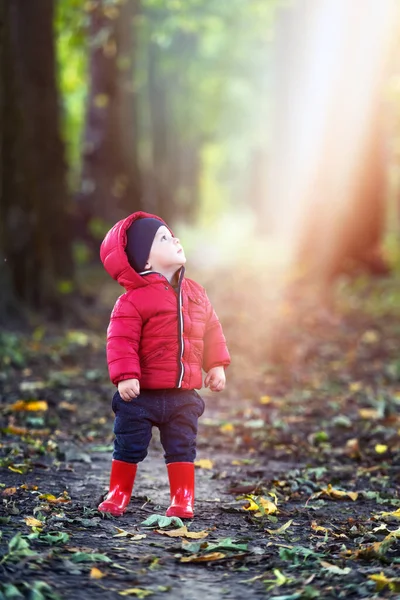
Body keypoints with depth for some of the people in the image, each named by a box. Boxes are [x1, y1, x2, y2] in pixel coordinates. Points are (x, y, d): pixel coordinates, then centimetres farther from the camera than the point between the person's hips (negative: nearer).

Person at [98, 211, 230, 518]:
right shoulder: (134, 299, -14)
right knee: (130, 446, 7)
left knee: (182, 446, 8)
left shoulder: (195, 293, 5)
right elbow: (121, 340, -18)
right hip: (142, 393, -4)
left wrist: (216, 365, 6)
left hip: (184, 394, 4)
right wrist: (125, 375, -26)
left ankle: (183, 498, 18)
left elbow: (212, 329, 13)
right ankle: (118, 494, 23)